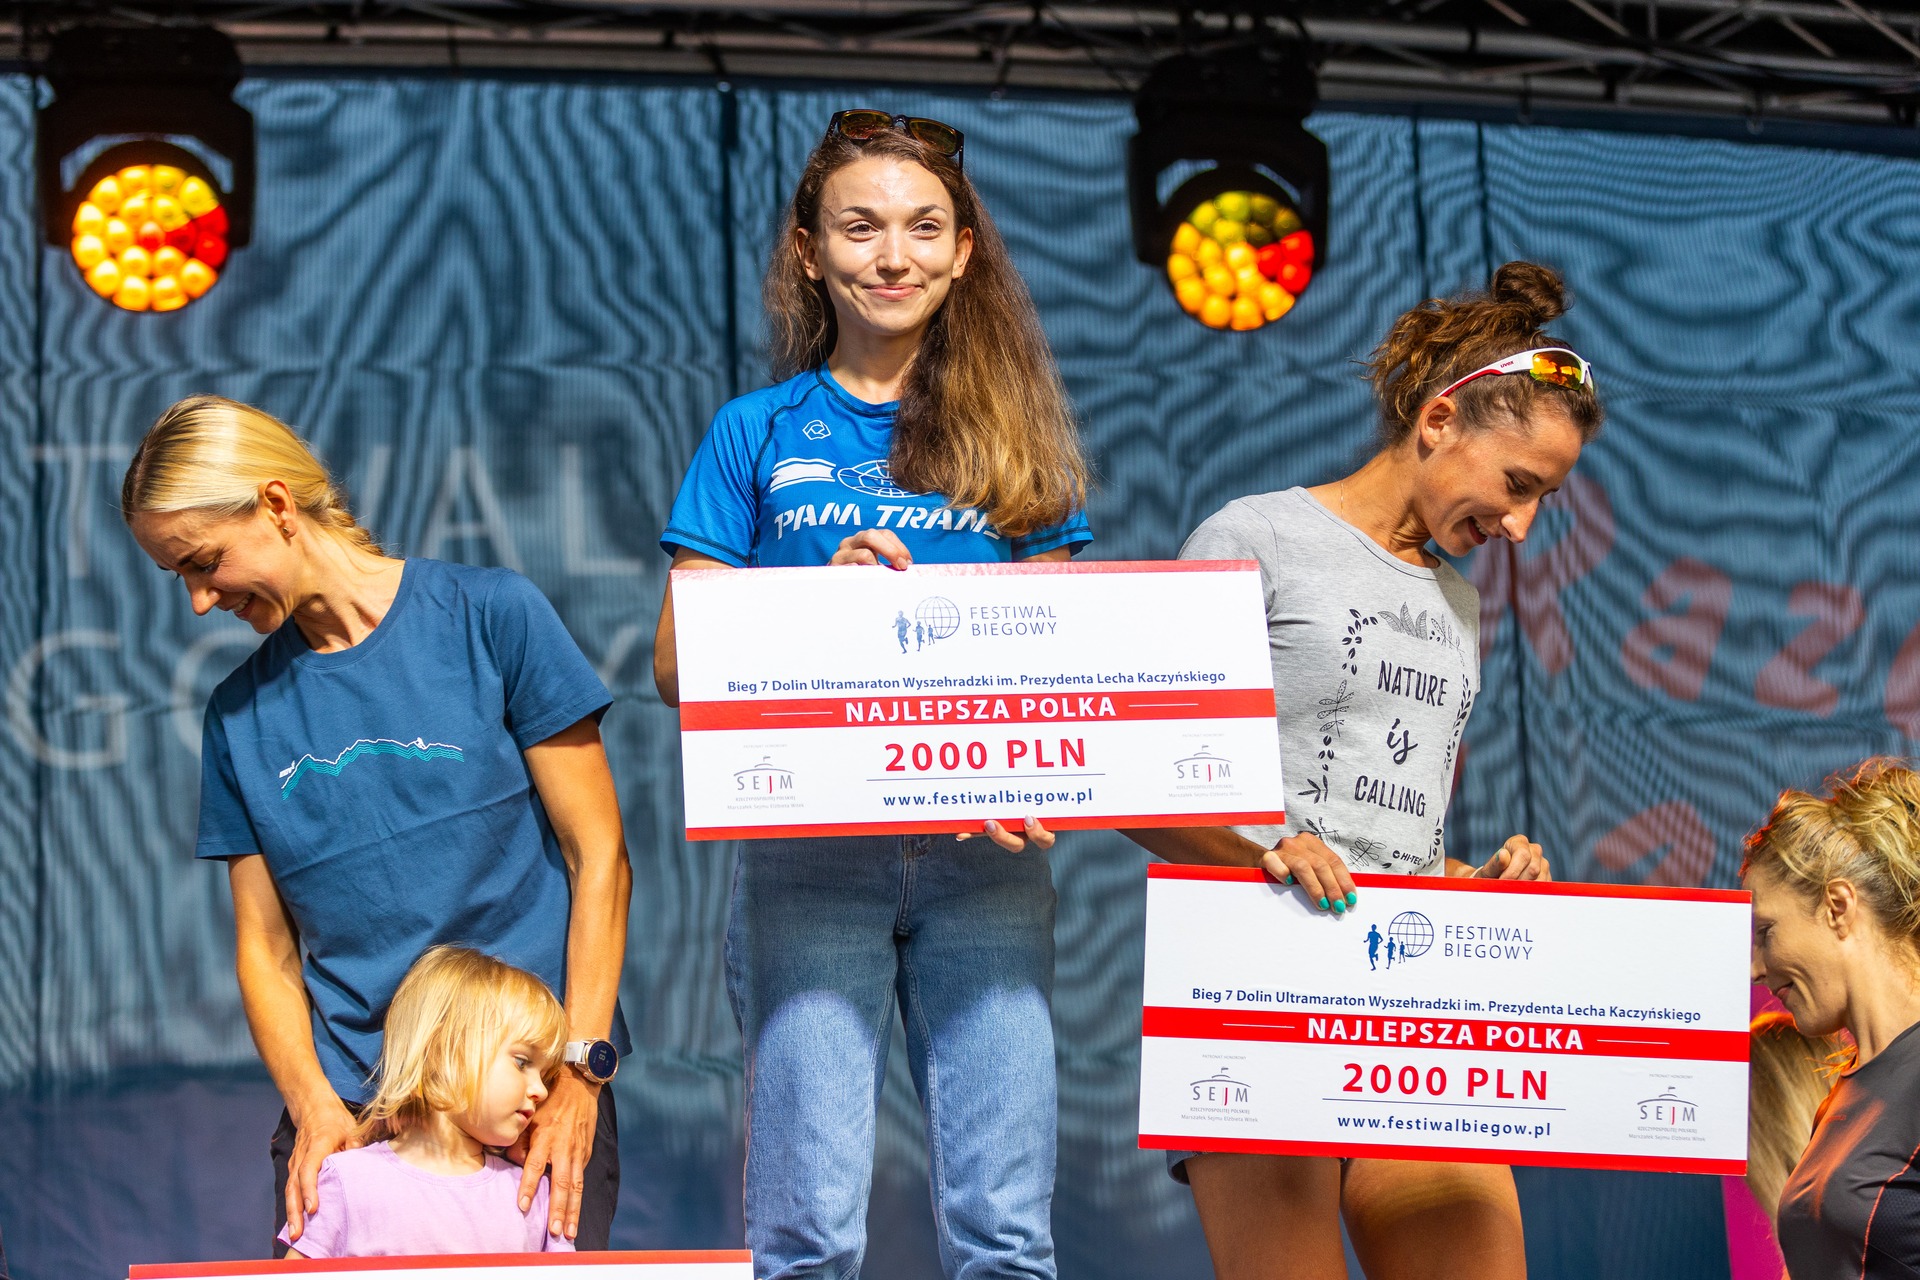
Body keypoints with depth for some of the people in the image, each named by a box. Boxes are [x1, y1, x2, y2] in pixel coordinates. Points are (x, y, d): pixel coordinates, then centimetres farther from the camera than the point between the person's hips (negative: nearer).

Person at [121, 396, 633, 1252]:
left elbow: (599, 858, -1)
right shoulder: (240, 711, 11)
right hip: (348, 1103, 3)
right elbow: (265, 947, 10)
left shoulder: (492, 616, -1)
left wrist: (580, 1068, -8)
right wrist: (313, 1105, -7)